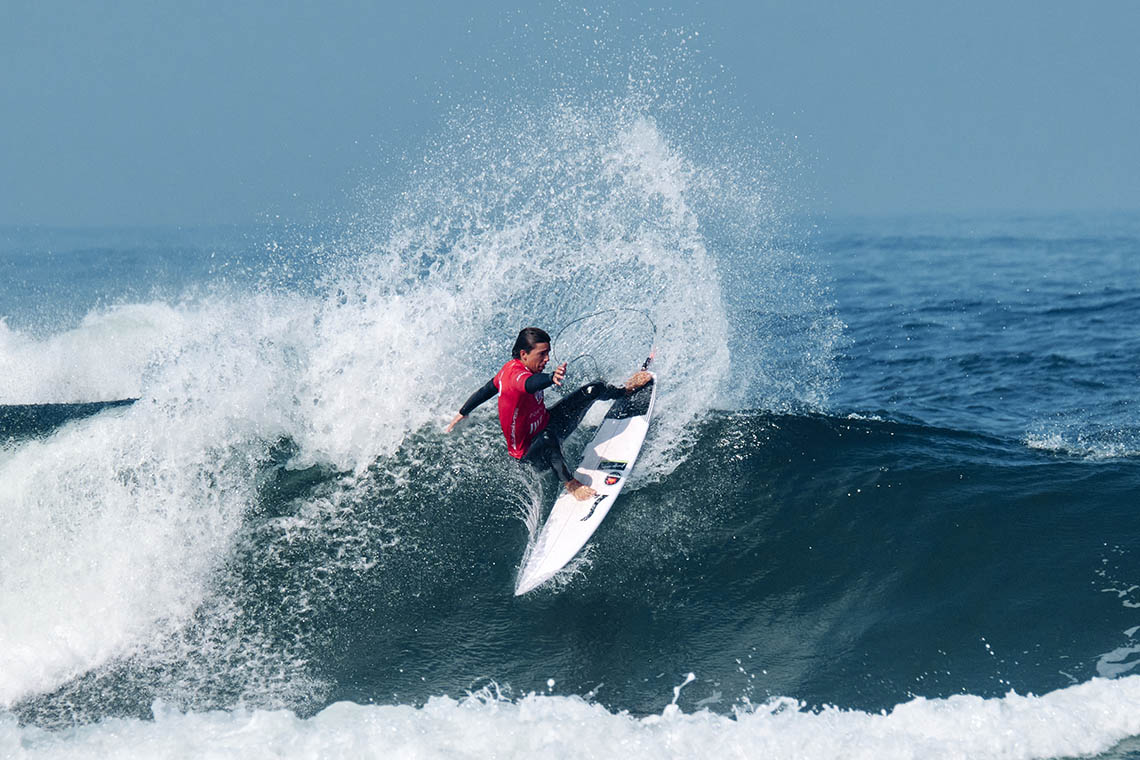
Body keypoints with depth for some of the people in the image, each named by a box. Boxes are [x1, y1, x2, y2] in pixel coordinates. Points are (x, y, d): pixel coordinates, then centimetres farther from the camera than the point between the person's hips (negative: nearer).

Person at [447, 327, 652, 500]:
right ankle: (570, 484, -30)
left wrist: (463, 413, 23)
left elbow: (486, 390, 9)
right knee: (548, 439, -47)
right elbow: (530, 384, -60)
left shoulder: (512, 367, -6)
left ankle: (626, 390, 35)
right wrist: (552, 378, -81)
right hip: (529, 452, -10)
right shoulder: (517, 374, -34)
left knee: (593, 390, 5)